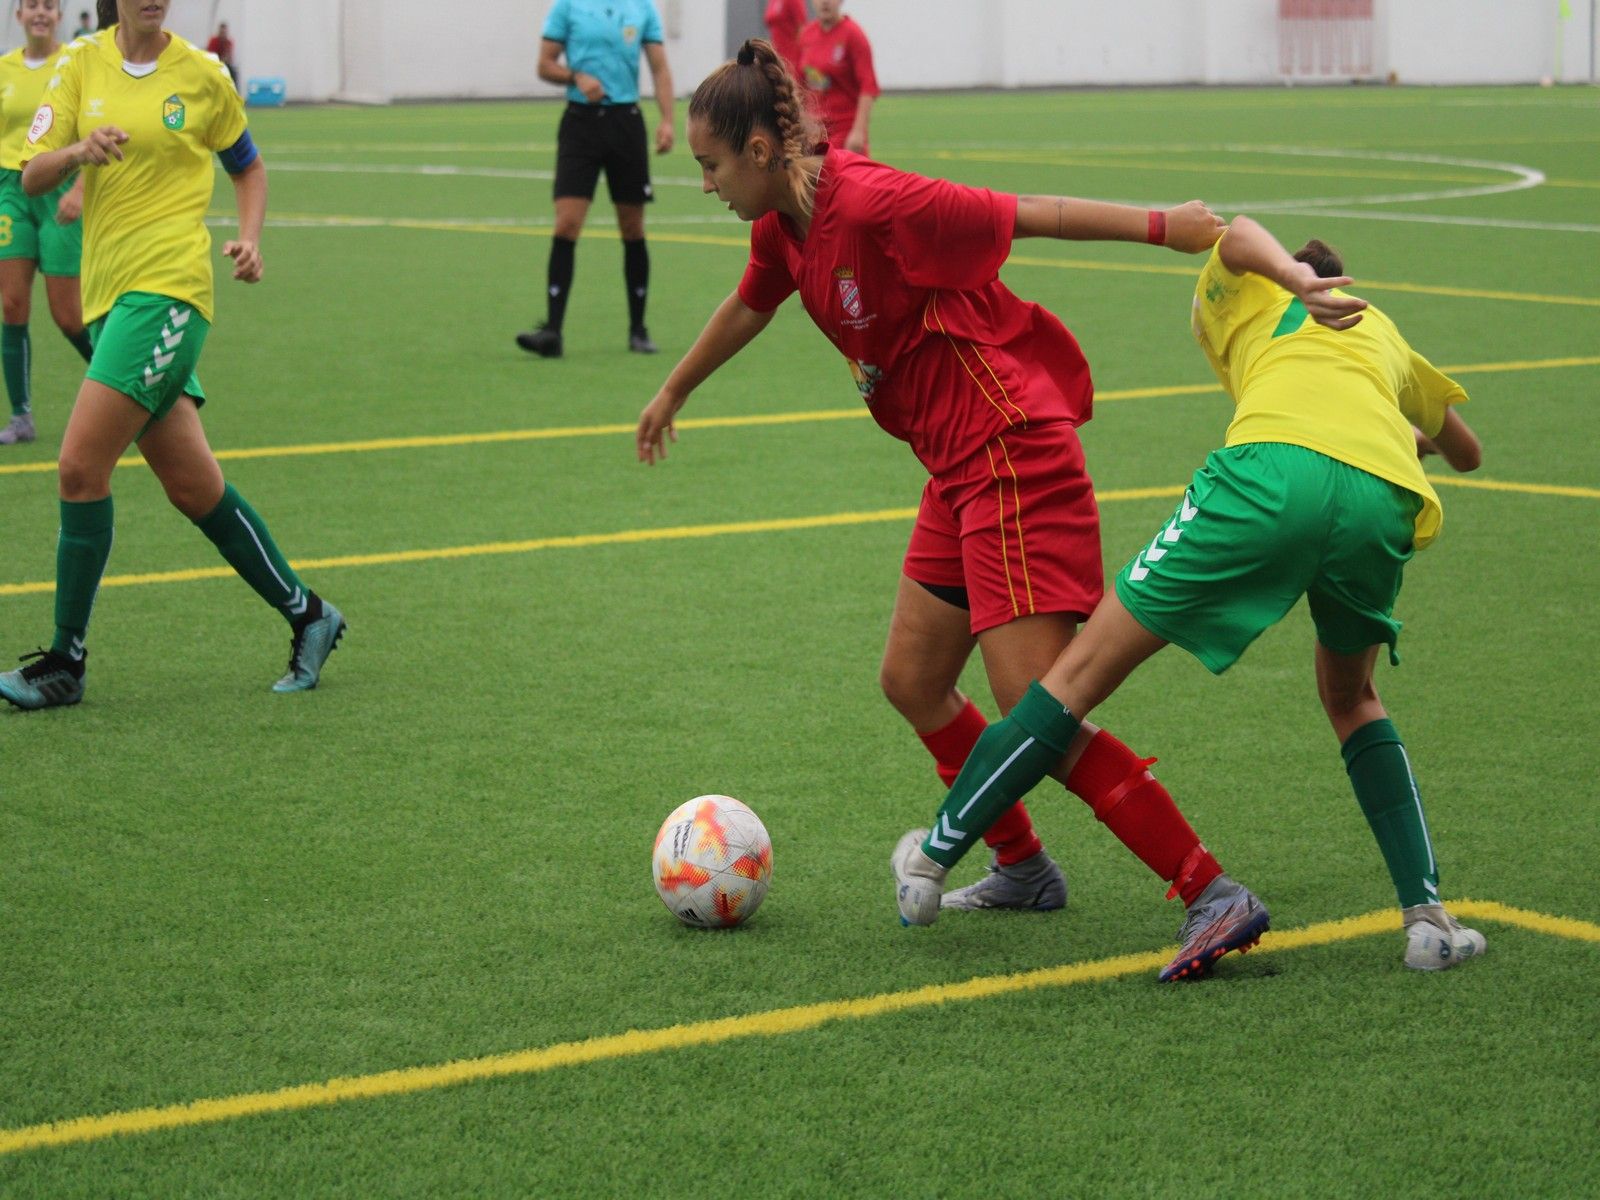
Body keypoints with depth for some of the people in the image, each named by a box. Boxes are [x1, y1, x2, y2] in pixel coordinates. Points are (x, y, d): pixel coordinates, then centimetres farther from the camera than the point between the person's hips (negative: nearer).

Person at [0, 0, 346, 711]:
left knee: (82, 466, -13)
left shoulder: (201, 76, 2)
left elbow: (248, 168, 16)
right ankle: (307, 617, 23)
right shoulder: (81, 66, 9)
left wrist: (249, 238, -1)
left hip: (168, 286, -5)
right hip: (106, 291, 5)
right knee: (192, 485, 7)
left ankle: (66, 661, -4)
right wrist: (78, 151, -17)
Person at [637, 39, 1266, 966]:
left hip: (1015, 460, -10)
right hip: (962, 471, 10)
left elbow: (1030, 214, -17)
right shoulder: (784, 229, 9)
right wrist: (673, 394, 46)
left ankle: (1214, 894, -13)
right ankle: (1024, 869, 30)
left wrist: (1162, 224, -19)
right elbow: (748, 309, 30)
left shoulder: (870, 204, -19)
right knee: (913, 682, 15)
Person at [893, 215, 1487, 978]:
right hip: (1389, 501, 4)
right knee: (1351, 698, 30)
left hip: (1276, 466, -4)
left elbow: (1238, 234, 7)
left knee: (1086, 667, 6)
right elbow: (1466, 452, 57)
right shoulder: (1382, 332, 42)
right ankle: (1426, 915, 18)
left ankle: (933, 861, 11)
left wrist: (1294, 278, -10)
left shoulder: (1241, 298, 32)